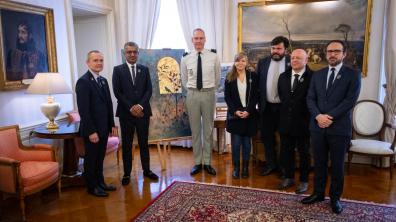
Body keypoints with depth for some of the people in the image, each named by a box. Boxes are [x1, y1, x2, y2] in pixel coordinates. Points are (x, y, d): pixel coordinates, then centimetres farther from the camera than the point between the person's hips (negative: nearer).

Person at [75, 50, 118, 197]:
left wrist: (112, 125, 10)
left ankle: (100, 182, 31)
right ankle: (92, 187, 22)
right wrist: (91, 131, -20)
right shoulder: (83, 82, -15)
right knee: (91, 158, 8)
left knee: (100, 157, 17)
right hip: (91, 130, -7)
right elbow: (83, 110, -19)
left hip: (104, 127, 7)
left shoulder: (103, 80, 11)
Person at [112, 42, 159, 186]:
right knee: (126, 144, 6)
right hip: (126, 113, -2)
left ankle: (146, 170, 22)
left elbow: (149, 90, 1)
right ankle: (127, 173, 16)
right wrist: (130, 108, -13)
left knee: (144, 143, 10)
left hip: (143, 112, 2)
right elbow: (117, 92, -6)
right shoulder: (118, 70, 2)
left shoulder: (144, 69, 9)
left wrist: (140, 106, -13)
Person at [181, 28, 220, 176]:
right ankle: (197, 163, 19)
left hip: (208, 94, -1)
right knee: (195, 129, 8)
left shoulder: (214, 57, -2)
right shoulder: (185, 59, 1)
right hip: (192, 95, 1)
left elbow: (217, 79, 9)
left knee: (208, 129, 7)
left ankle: (207, 163, 19)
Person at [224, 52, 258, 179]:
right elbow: (227, 97, 0)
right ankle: (236, 168, 13)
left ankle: (245, 168, 18)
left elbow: (255, 96, 0)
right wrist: (235, 111, -12)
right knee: (236, 143, 1)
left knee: (247, 142, 7)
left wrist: (248, 110, -11)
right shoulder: (229, 78, 3)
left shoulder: (252, 76, 3)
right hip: (234, 114, 0)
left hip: (249, 114, 1)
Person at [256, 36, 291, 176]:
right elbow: (256, 83, 6)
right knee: (266, 135, 11)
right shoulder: (262, 62, 4)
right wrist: (258, 101, 2)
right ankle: (271, 163, 29)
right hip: (267, 106, 3)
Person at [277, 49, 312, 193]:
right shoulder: (283, 77, 7)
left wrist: (310, 118, -7)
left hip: (303, 122, -5)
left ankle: (304, 181, 25)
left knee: (304, 153, 10)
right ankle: (289, 177, 31)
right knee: (286, 151, 14)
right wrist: (283, 114, 9)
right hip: (286, 122, 5)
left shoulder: (312, 77, -11)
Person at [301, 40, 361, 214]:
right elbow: (310, 99, 5)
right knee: (319, 162, 13)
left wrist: (330, 116, -17)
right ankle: (318, 193, 28)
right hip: (318, 126, 3)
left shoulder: (353, 74, -1)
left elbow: (350, 100, -11)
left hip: (340, 128, -3)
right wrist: (318, 116, -12)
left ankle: (335, 197, 24)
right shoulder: (317, 75, 11)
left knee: (337, 165, 9)